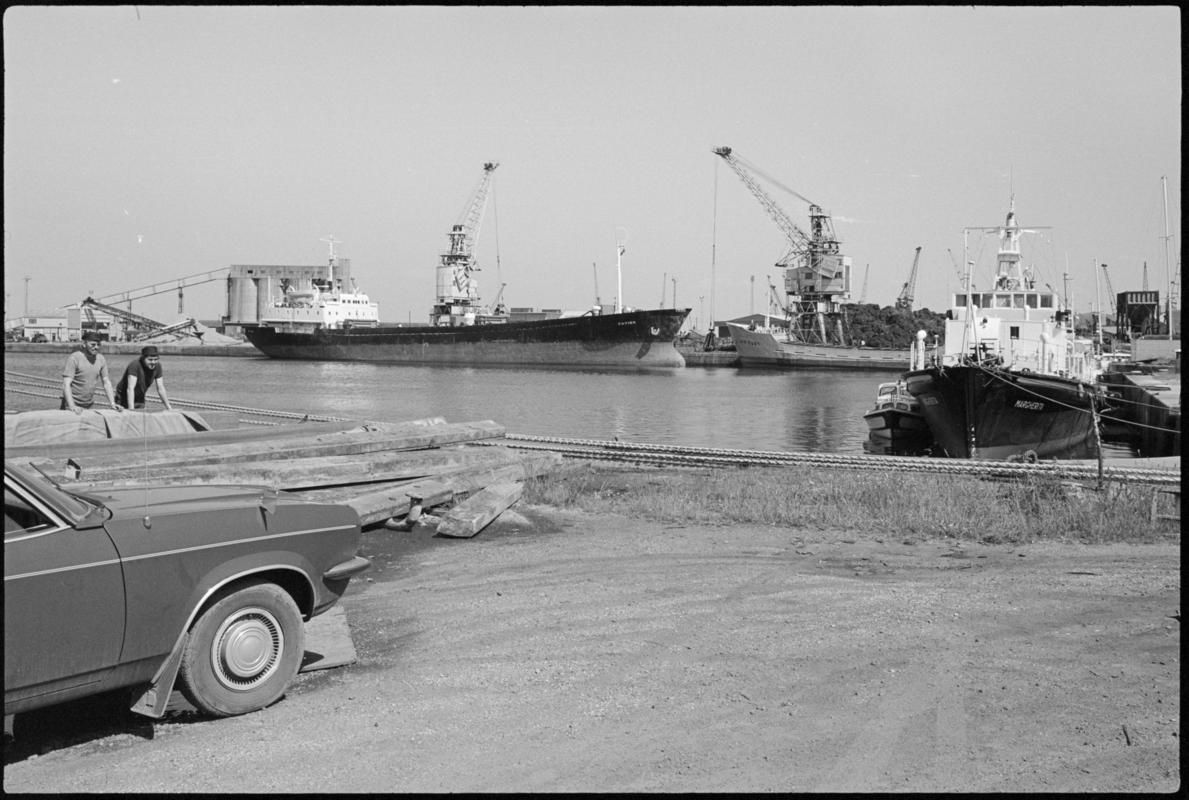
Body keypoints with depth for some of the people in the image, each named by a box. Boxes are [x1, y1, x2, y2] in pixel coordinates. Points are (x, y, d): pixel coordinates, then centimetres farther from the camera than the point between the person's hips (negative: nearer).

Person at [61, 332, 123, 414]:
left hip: (89, 406, 4)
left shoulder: (101, 359, 3)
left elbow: (106, 382, 7)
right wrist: (72, 406, -30)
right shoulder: (74, 358, -13)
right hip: (73, 404, -4)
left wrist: (113, 404, -3)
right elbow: (66, 384, -18)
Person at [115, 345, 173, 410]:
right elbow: (130, 388, -35)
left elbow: (160, 388, -5)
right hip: (124, 397, -5)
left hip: (140, 398, 5)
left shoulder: (157, 366, -12)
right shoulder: (134, 365, -29)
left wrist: (168, 407, -5)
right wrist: (131, 410, -42)